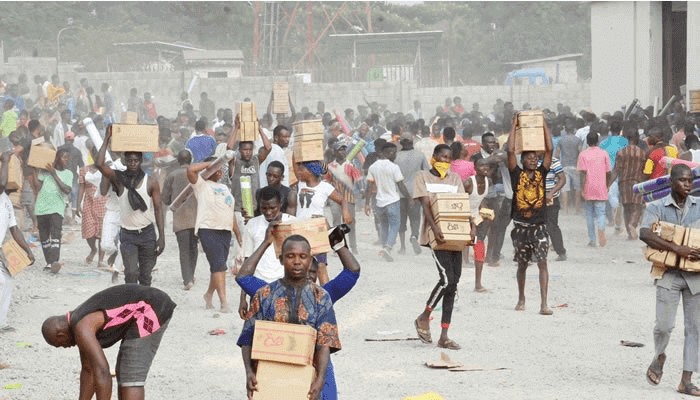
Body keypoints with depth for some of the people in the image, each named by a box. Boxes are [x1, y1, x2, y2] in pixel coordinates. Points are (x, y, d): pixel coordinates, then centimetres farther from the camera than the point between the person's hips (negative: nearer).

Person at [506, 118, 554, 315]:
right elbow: (511, 151, -7)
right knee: (522, 265, 13)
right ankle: (521, 298, 32)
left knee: (542, 262, -10)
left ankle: (544, 304, -13)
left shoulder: (541, 173, 5)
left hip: (539, 225, 0)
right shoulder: (517, 174, 1)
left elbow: (549, 149, 0)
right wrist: (514, 125, -3)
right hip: (521, 226, 0)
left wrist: (544, 124, 1)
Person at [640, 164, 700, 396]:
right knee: (664, 324, -10)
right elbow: (645, 234, -19)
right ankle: (659, 357, 23)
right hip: (668, 273, -3)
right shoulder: (657, 208, -3)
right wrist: (677, 249, -27)